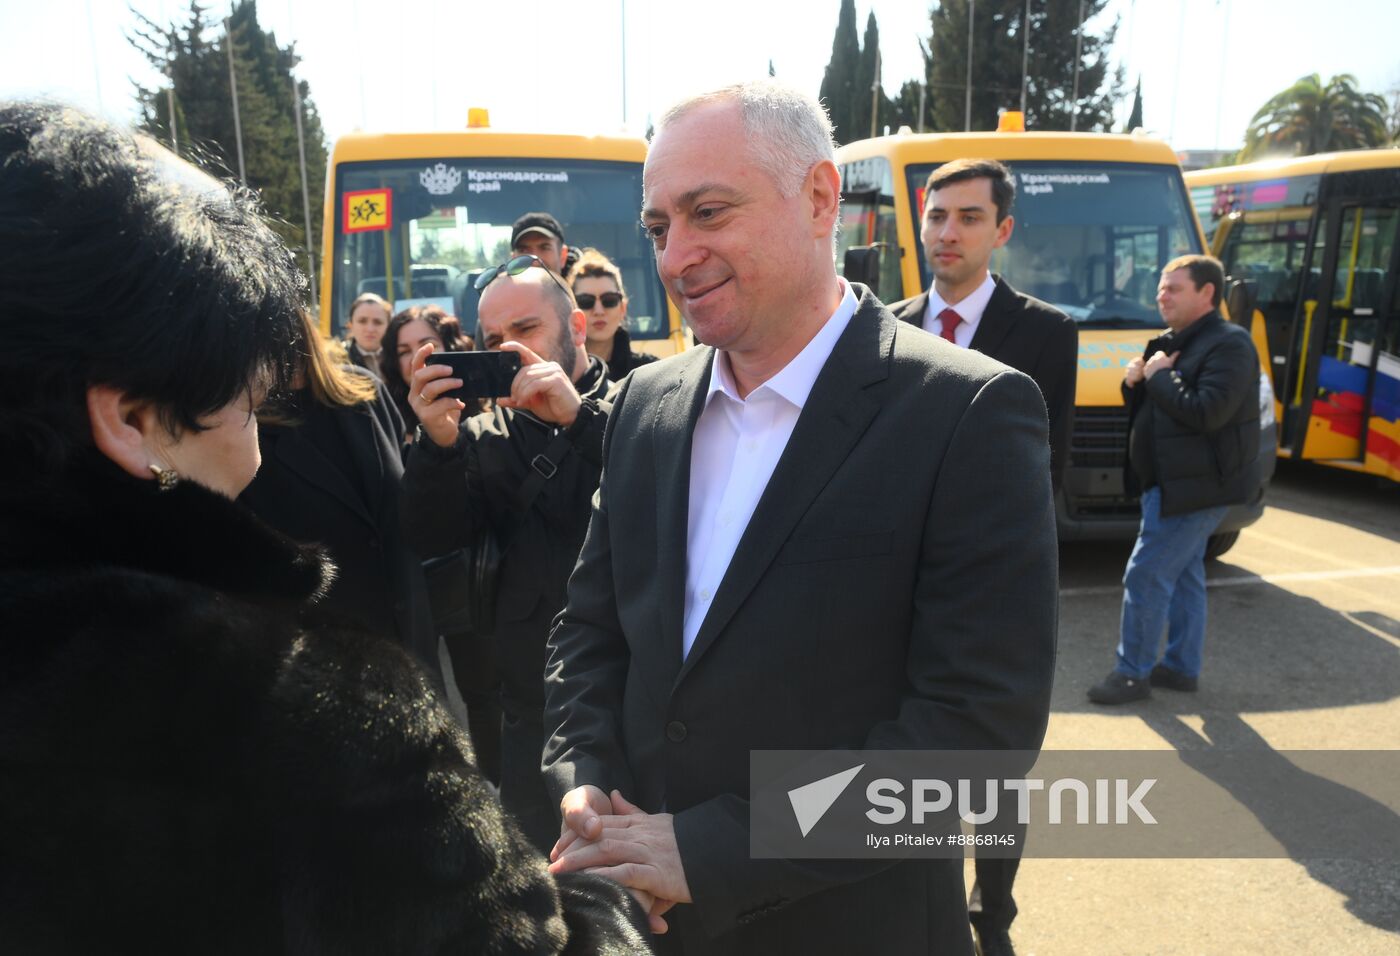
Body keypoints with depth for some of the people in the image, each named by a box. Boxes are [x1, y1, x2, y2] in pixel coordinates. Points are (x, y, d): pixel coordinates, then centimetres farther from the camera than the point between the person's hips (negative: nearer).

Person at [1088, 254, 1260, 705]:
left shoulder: (1229, 344, -14)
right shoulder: (1171, 343, 15)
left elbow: (1206, 413, -27)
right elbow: (1145, 409, 20)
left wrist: (1159, 376, -17)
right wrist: (1136, 383, -1)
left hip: (1194, 486, -10)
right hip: (1174, 483, 10)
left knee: (1146, 577, -7)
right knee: (1184, 576, 16)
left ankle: (1133, 672, 3)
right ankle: (1182, 667, 26)